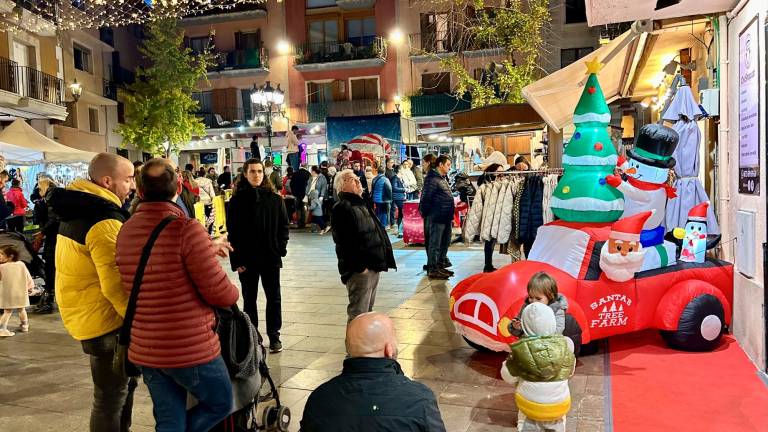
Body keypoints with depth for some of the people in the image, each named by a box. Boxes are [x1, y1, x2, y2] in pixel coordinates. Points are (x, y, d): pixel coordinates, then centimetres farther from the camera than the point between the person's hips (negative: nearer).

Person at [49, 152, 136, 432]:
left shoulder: (78, 211, 9)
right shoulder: (105, 221, -23)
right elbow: (116, 284, -29)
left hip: (82, 312, 10)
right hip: (105, 320, -10)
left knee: (123, 383, 23)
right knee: (112, 396, 4)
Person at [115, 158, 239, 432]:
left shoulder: (126, 231, 2)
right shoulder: (186, 229, -21)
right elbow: (220, 293, -19)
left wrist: (208, 248, 29)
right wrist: (234, 292, 4)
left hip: (145, 349, 7)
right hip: (191, 348, -7)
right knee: (221, 403, 18)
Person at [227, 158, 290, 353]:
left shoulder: (274, 198, 1)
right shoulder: (237, 200, -2)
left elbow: (283, 226, 4)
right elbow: (232, 231, -3)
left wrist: (281, 249, -7)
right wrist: (236, 260, -9)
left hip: (271, 257, 1)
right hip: (247, 259, -1)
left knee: (273, 297, 7)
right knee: (249, 299, 10)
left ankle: (274, 336, 19)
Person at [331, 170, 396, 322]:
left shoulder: (361, 204, 18)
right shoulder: (342, 208, -14)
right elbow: (344, 241, -22)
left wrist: (379, 262, 16)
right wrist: (359, 266, -22)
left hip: (373, 266, 10)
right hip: (359, 269, -10)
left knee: (368, 310, 20)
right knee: (358, 314, -5)